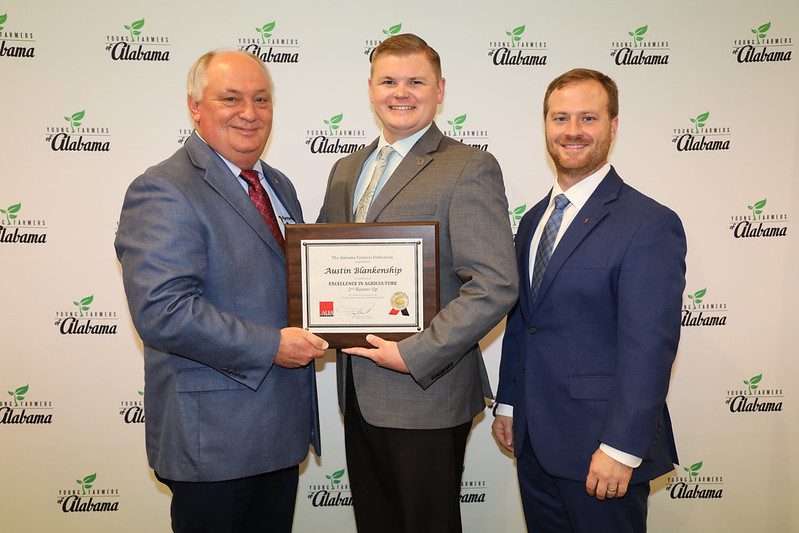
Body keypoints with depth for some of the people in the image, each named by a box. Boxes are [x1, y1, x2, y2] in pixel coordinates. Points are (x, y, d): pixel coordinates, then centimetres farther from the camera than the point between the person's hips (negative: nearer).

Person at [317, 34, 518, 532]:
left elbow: (496, 285, -18)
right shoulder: (346, 170, 12)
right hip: (358, 392, 7)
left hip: (425, 392, -6)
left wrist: (414, 354, -20)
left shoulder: (469, 168, -11)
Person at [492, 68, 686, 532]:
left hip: (599, 447, -6)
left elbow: (649, 349, -19)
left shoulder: (650, 224, -14)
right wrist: (508, 404, 13)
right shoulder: (534, 220, 9)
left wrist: (621, 449, -20)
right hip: (532, 440, 7)